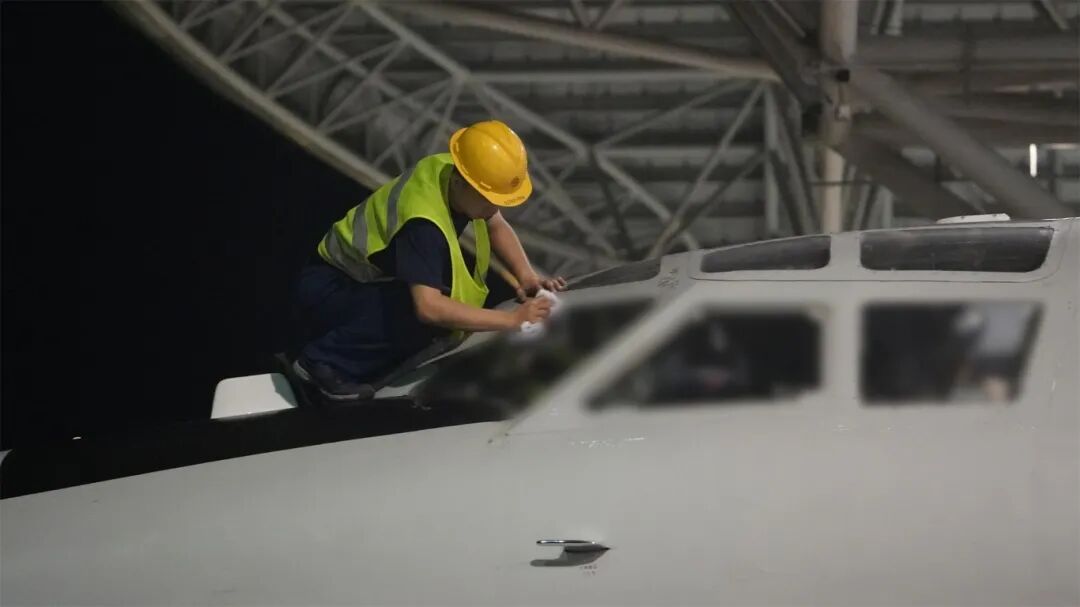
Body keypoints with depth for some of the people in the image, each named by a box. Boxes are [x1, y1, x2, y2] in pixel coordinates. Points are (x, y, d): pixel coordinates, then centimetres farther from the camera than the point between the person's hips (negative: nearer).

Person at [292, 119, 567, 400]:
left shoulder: (452, 169, -11)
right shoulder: (423, 222, -37)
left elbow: (497, 226, 8)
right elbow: (428, 307, -46)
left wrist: (527, 276, -8)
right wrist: (512, 319, -43)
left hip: (373, 280, 10)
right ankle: (323, 360, -17)